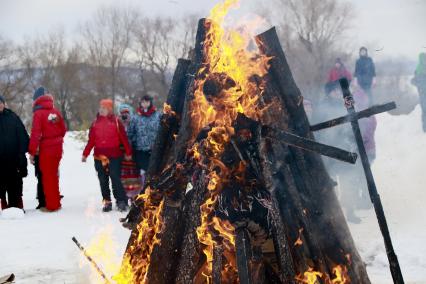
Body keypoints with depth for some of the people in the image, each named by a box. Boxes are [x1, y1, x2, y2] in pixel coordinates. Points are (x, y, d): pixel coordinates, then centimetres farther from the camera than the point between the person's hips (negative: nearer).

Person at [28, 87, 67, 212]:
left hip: (46, 149, -5)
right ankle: (56, 203, 25)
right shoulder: (56, 112, 3)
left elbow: (35, 134, -17)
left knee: (47, 177, 4)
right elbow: (63, 129, 9)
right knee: (54, 175, 18)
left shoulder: (38, 113, -13)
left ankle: (51, 205, 7)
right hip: (57, 148, 6)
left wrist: (32, 152, -13)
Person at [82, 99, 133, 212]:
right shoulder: (96, 123, 9)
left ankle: (122, 201, -1)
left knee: (115, 179, -8)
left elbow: (124, 138, -2)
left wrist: (128, 153, -2)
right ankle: (107, 202, 16)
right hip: (99, 157, 4)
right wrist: (85, 154, 6)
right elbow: (91, 140, 9)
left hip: (114, 156, -4)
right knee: (103, 181, 7)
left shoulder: (116, 121, -1)